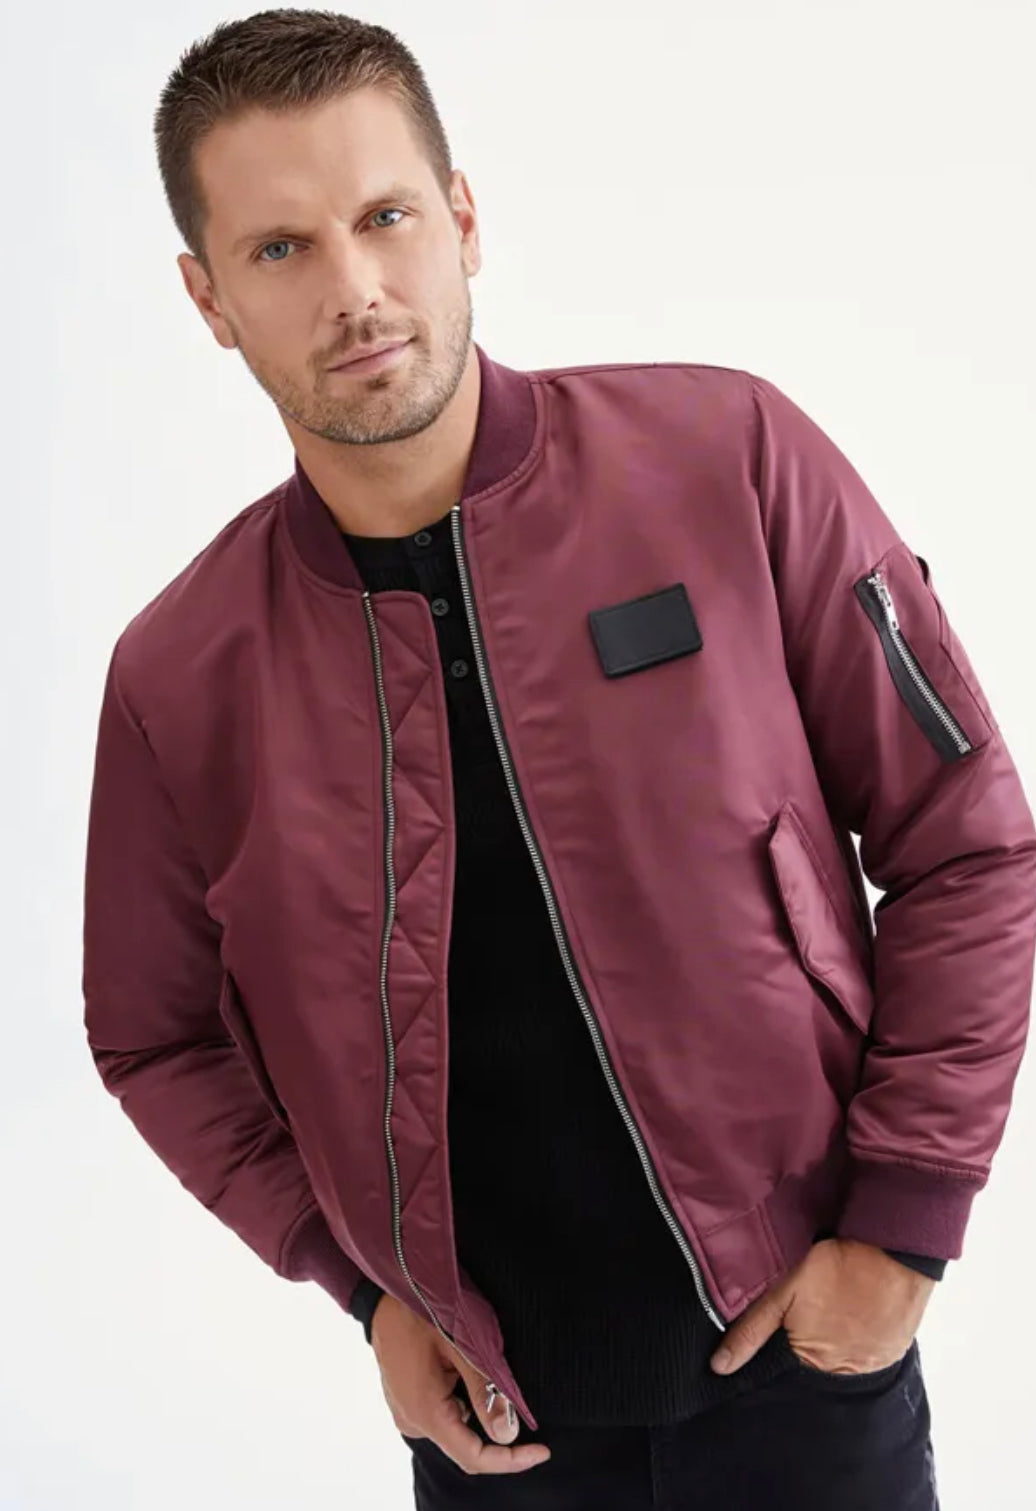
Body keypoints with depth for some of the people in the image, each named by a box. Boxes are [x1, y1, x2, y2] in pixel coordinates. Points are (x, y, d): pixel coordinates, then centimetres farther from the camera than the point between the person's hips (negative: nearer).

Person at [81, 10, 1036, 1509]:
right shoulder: (178, 676, -6)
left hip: (799, 1347, -1)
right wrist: (365, 1281, 0)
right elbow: (159, 1039, 9)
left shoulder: (729, 460, -11)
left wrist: (902, 1228, -7)